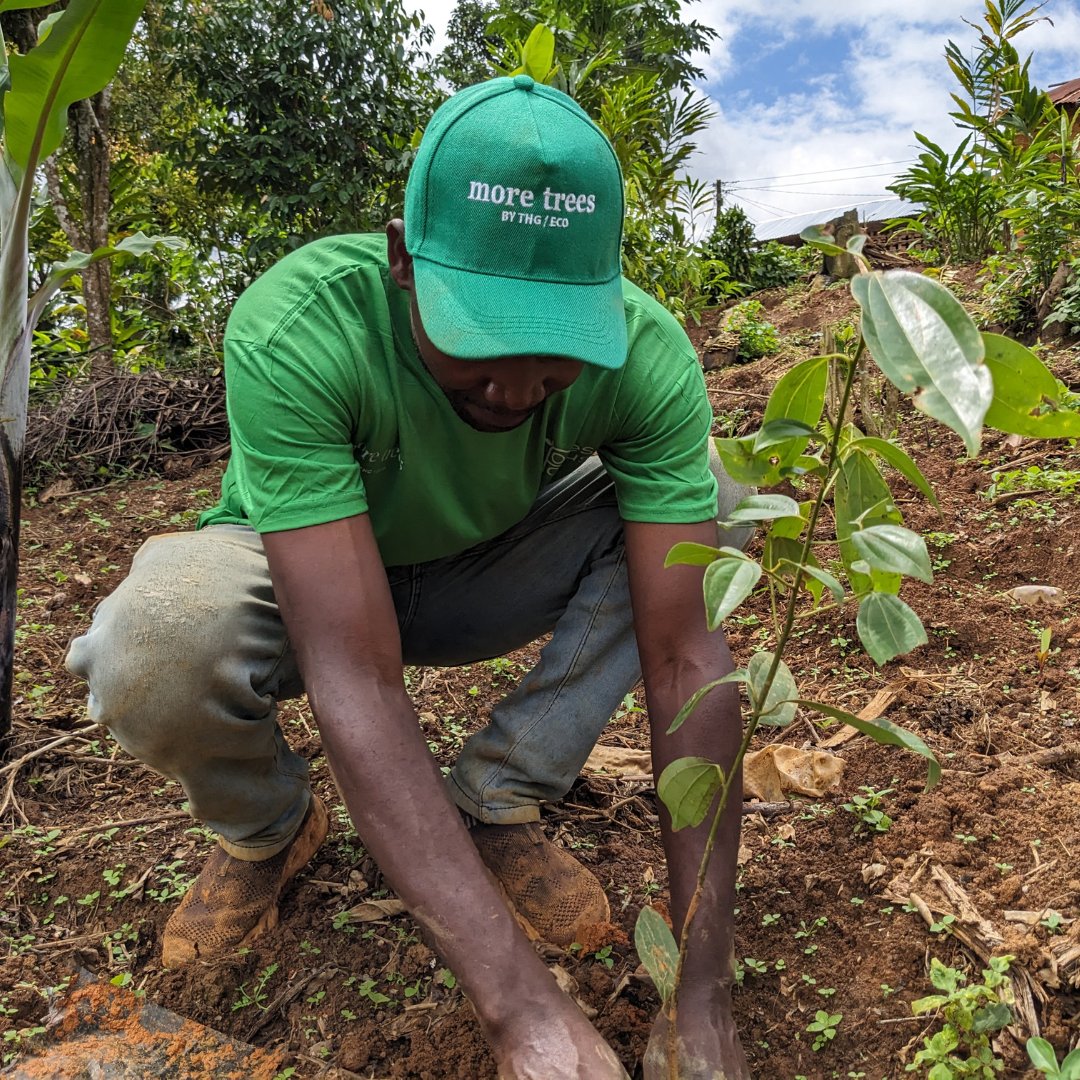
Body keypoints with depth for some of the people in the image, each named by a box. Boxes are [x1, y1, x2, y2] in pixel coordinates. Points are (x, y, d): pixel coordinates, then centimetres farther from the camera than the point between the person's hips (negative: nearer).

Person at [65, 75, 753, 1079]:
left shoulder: (647, 355, -27)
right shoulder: (292, 331, -36)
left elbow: (684, 658, -28)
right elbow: (356, 684, -40)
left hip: (482, 577, 3)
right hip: (298, 578, -2)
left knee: (704, 511, -19)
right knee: (155, 641, -35)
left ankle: (493, 804, -8)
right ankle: (265, 828, 1)